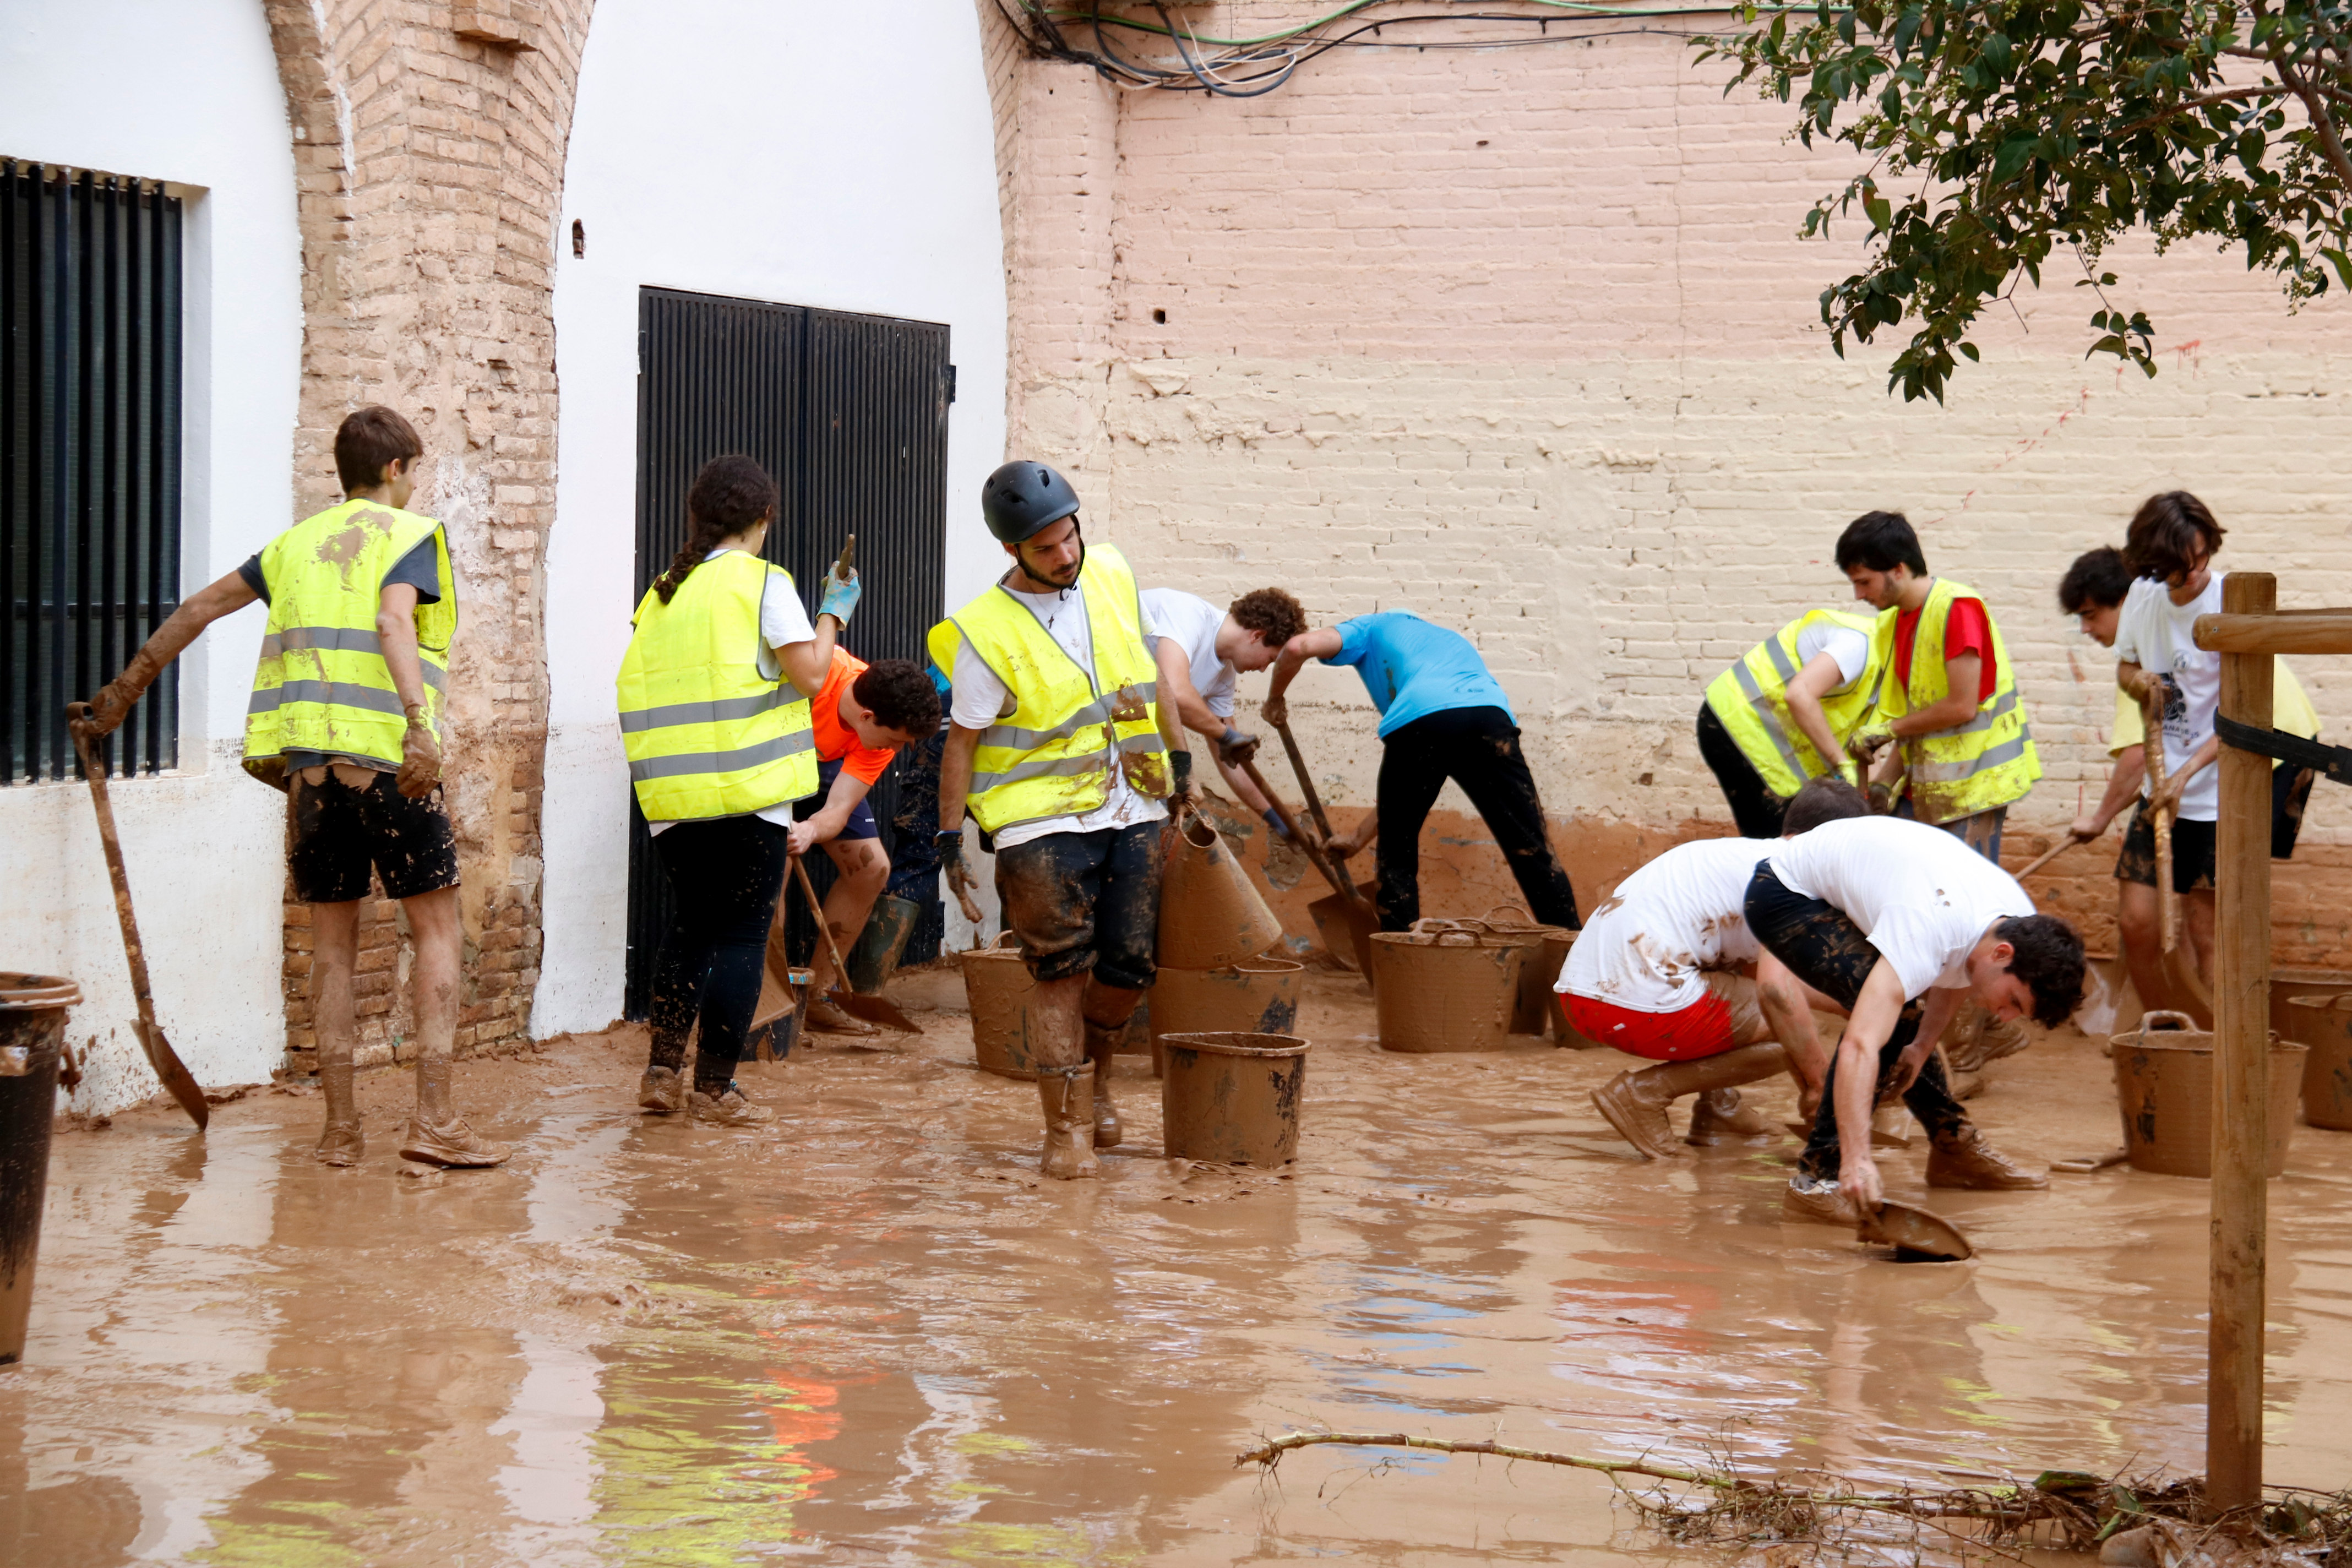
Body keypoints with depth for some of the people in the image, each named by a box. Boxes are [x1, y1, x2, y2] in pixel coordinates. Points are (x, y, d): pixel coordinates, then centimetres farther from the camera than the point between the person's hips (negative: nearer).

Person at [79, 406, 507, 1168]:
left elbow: (200, 608, 24)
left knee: (332, 941, 11)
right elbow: (393, 622, -18)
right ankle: (433, 1118, -6)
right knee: (438, 929, 3)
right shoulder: (410, 536, 2)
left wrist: (128, 686, 35)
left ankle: (341, 1125, 8)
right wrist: (419, 726, -28)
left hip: (307, 760, 5)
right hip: (387, 760, -5)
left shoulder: (297, 543, 19)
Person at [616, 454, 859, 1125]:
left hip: (672, 795, 5)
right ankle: (714, 1088, 2)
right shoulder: (762, 582, -4)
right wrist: (833, 612, 6)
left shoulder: (662, 592, 12)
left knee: (692, 924, 19)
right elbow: (809, 672, -8)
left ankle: (662, 1072, 15)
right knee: (741, 936, 2)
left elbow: (638, 686, 13)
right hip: (749, 793, -5)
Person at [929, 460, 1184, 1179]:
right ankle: (1068, 1127, 3)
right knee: (1061, 974, -5)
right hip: (1044, 826, -4)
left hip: (1133, 813, 5)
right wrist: (951, 836, -7)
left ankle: (1094, 1073, 31)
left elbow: (1148, 668, 18)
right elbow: (962, 739, -6)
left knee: (1130, 965, 4)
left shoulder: (1112, 576, 3)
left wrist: (1177, 753, 18)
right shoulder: (987, 632, -11)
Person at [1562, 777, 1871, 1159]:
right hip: (1642, 1008, -10)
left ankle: (1717, 1108, 18)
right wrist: (1818, 1082, -12)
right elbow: (1775, 988, -21)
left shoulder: (1742, 853, 24)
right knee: (1791, 1027, 0)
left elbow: (1761, 971, 38)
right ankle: (1647, 1091, -5)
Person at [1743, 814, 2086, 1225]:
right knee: (1888, 1012, -25)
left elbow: (1953, 980, 11)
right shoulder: (1926, 932, -40)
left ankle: (1953, 1145, 34)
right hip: (1784, 894, -9)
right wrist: (1857, 1161, -55)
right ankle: (1820, 1176, -22)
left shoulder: (2021, 924, -13)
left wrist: (1922, 1047, 1)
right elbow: (1860, 1046, -48)